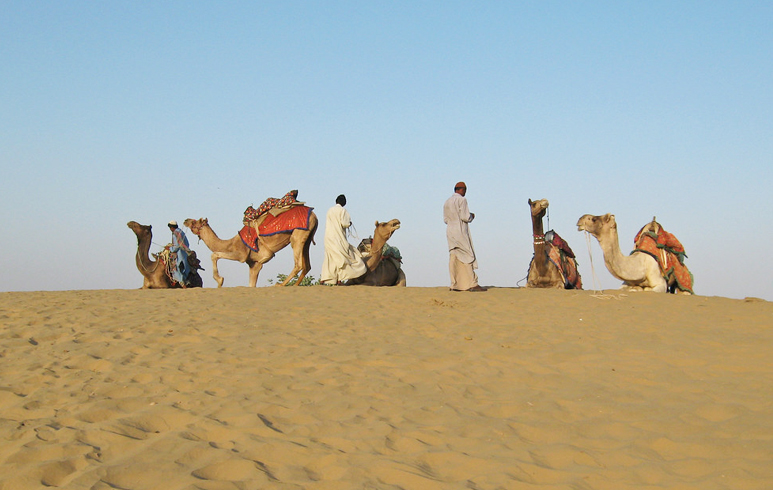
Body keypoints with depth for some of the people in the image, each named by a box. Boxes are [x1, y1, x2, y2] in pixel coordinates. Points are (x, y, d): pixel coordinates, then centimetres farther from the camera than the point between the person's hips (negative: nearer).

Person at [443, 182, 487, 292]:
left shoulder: (447, 202, 13)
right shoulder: (461, 199, -9)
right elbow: (465, 217, -14)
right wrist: (471, 216, 5)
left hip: (450, 232, 7)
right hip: (460, 232, -7)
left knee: (453, 258, 6)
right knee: (468, 257, -5)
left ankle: (454, 285, 4)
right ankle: (472, 284, -9)